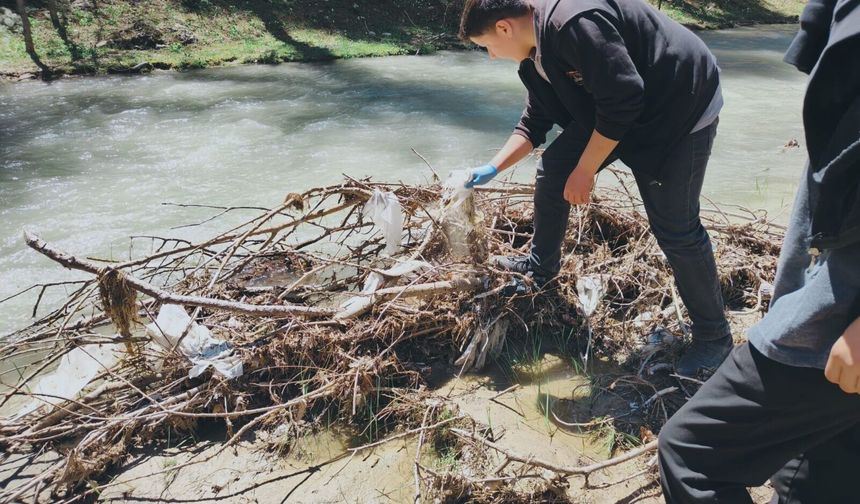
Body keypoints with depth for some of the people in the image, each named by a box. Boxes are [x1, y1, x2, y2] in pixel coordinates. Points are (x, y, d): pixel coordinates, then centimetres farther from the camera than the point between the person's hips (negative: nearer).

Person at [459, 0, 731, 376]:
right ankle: (540, 266, 26)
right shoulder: (538, 51, 3)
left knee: (674, 229, -7)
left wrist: (584, 170, -20)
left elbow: (622, 100, -29)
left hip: (679, 108, -9)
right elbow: (534, 123, 13)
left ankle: (713, 337, 12)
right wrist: (492, 169, 8)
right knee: (552, 170, 6)